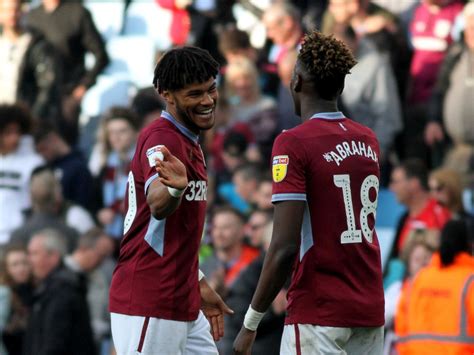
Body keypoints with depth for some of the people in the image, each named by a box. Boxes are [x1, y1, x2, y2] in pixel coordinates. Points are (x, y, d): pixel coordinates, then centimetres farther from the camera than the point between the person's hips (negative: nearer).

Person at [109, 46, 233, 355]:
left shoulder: (189, 143, 18)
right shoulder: (162, 138, -14)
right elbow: (157, 205, -34)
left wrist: (200, 286, 27)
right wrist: (174, 188, -55)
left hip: (182, 306, 10)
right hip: (148, 306, -10)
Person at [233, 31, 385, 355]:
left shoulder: (293, 143, -10)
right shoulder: (368, 140, 9)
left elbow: (285, 247, -16)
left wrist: (251, 323, -9)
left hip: (319, 313, -7)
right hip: (371, 310, 7)